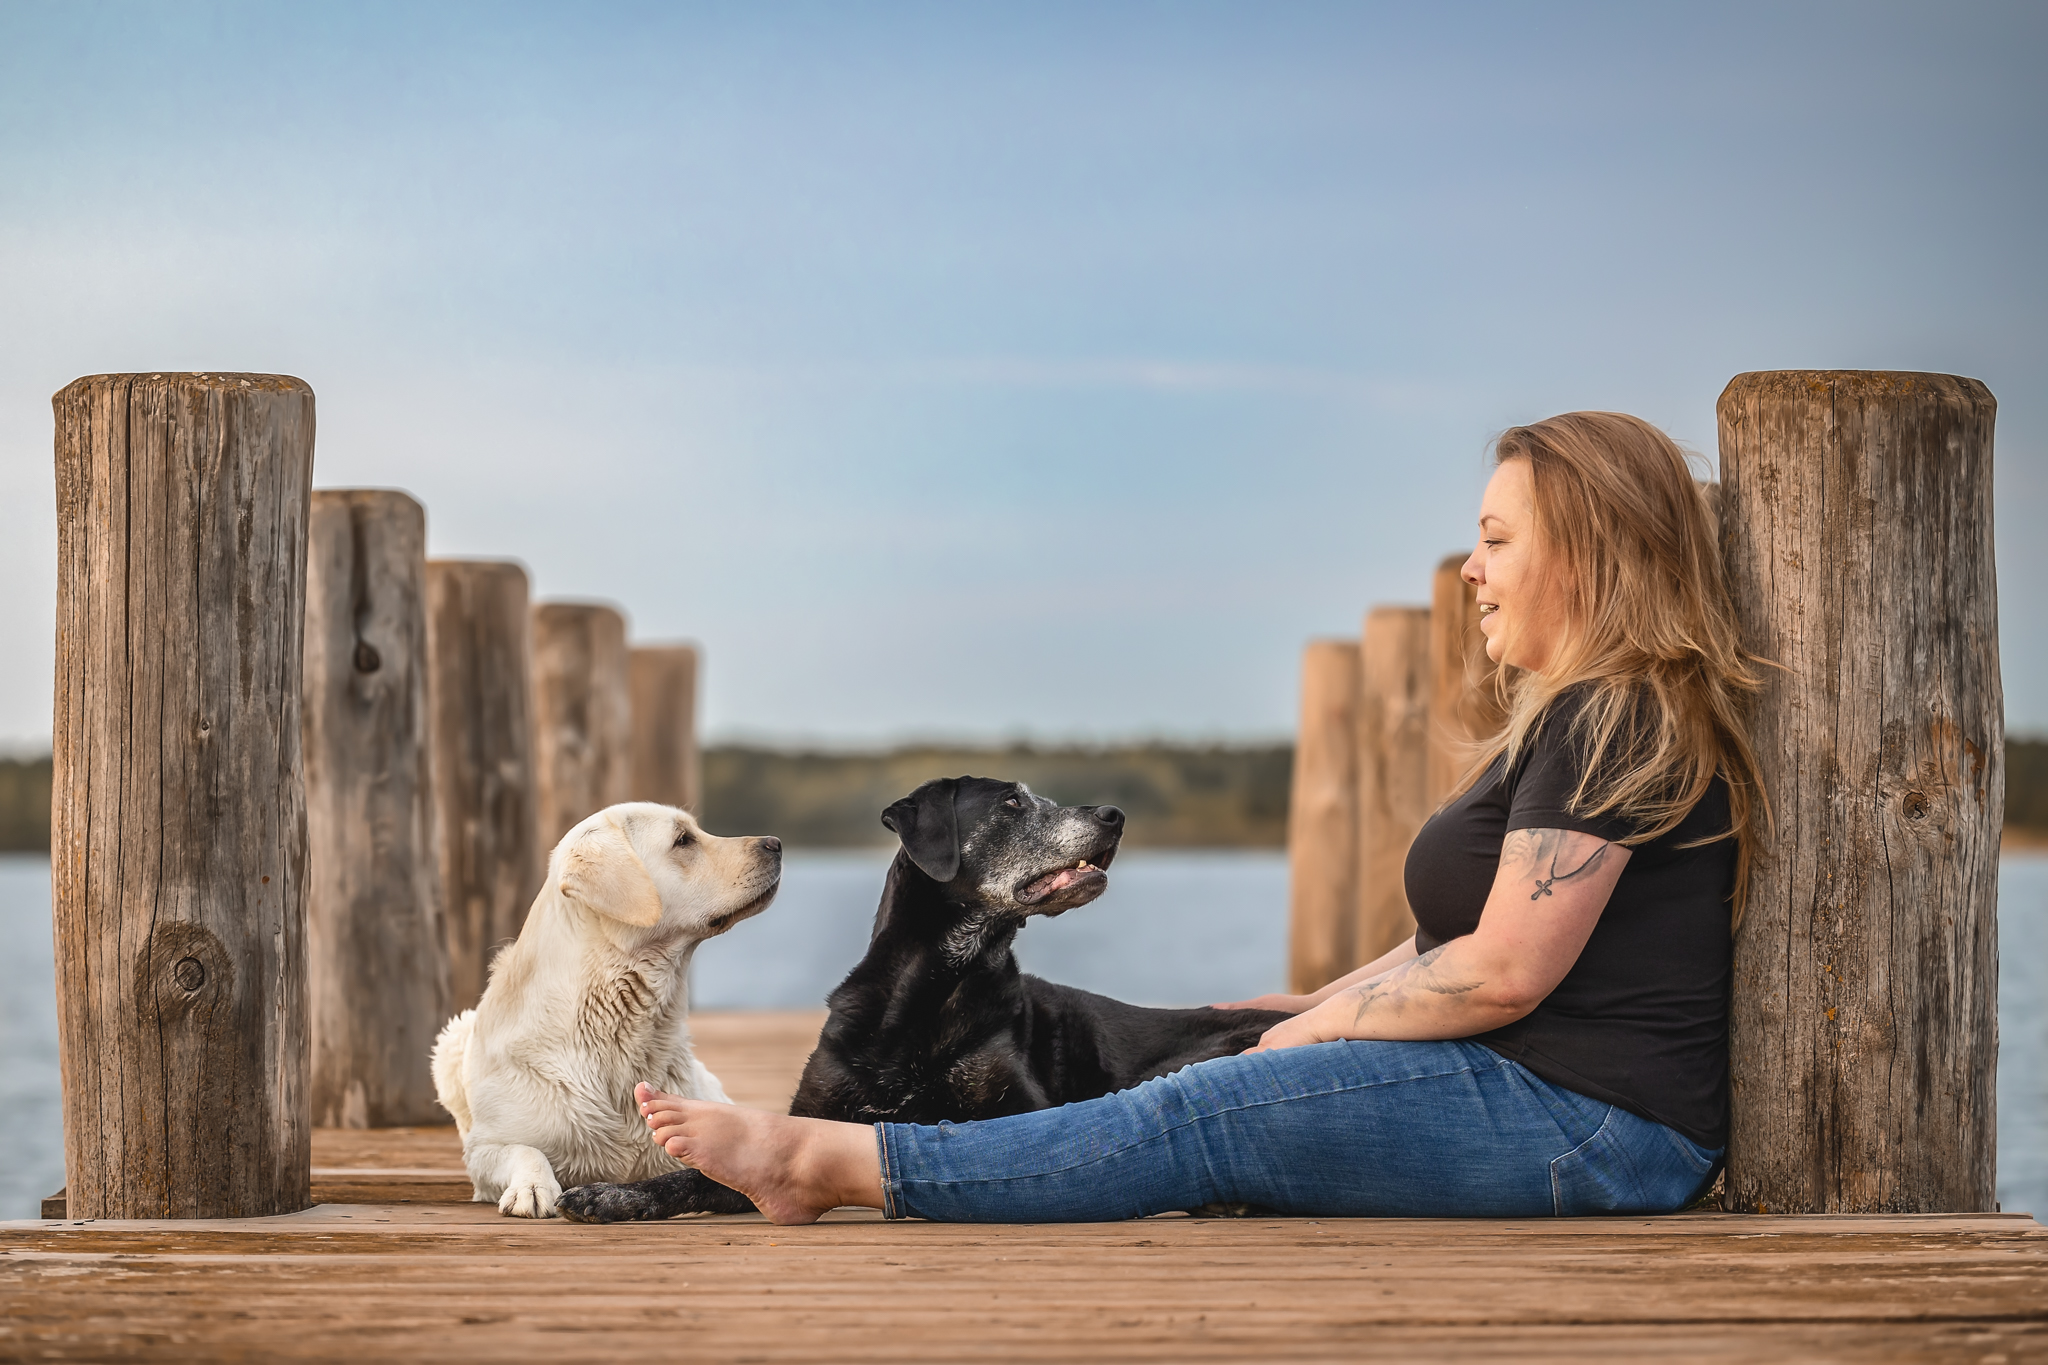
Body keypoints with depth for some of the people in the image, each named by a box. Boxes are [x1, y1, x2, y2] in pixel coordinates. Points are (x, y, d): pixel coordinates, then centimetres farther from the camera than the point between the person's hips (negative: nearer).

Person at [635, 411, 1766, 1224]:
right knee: (1212, 1094, 2)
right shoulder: (1583, 719, 22)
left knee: (1196, 1120, -14)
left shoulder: (1612, 724, -13)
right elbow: (1457, 942, 23)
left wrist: (1313, 1030, -7)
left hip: (1583, 1119, -10)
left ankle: (835, 1163, -12)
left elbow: (1504, 972, -18)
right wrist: (1314, 1008, 13)